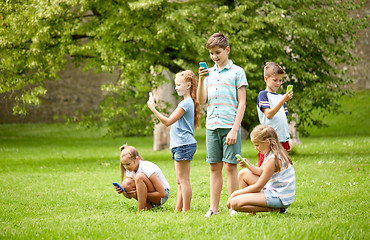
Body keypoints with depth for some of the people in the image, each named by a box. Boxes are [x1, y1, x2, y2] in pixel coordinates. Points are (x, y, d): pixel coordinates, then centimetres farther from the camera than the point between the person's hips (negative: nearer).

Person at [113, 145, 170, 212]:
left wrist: (141, 193, -28)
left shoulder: (147, 169, -25)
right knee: (126, 184, -17)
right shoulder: (129, 170, -5)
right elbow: (129, 196, 2)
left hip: (162, 197, -7)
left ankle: (140, 210, -25)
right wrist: (122, 191, -20)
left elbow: (162, 193, -26)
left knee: (139, 176, -31)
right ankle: (148, 205, -8)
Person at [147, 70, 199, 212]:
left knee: (183, 180, -8)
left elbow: (168, 122, -17)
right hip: (181, 145, 11)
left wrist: (153, 109, -15)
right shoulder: (188, 102, 18)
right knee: (180, 181, 12)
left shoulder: (186, 103, -14)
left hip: (184, 145, -11)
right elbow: (173, 122, 23)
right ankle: (178, 210, 15)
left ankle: (186, 211, -7)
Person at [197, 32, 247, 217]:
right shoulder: (209, 73, 14)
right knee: (214, 167, 6)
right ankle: (213, 208, 9)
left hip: (230, 125, -4)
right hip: (211, 126, 4)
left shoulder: (237, 72, 1)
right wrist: (201, 80, -6)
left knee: (230, 166, -4)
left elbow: (241, 103, -3)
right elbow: (201, 101, 8)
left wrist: (235, 129, -11)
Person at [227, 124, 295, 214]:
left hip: (279, 197, -10)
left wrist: (235, 193, -9)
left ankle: (274, 209, -11)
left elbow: (258, 187, -18)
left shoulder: (273, 159, -23)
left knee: (235, 203, -20)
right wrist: (248, 165, -2)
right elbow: (261, 172, 18)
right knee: (243, 173, 16)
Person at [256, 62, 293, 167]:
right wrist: (283, 100, -22)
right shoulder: (263, 95, -2)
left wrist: (288, 141, 18)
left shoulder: (281, 97, 19)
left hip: (282, 140, 7)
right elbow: (269, 114, -15)